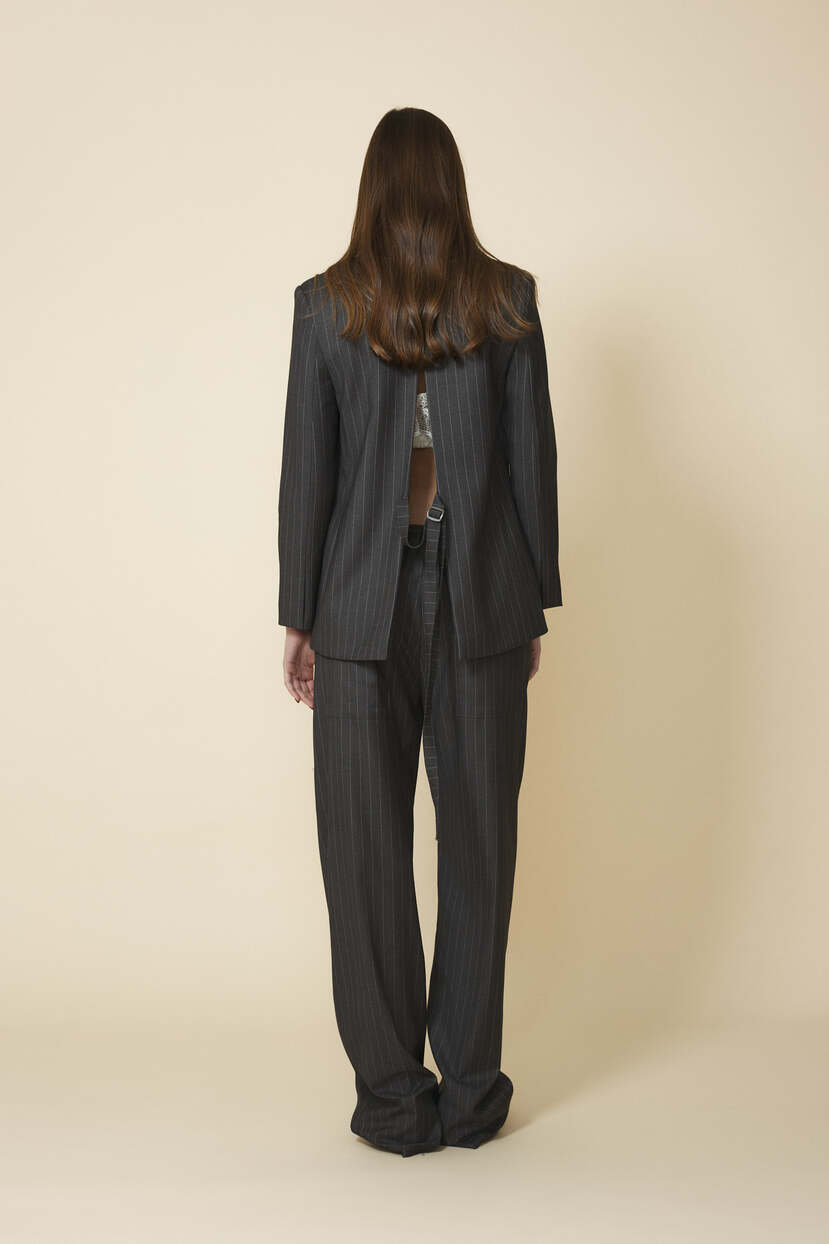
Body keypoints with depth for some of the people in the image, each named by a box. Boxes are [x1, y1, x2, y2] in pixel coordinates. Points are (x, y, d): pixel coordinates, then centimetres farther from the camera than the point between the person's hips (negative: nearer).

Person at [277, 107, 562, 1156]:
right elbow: (533, 455, 1)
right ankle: (471, 1092, 18)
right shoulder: (508, 298, 1)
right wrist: (533, 602, 9)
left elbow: (306, 468, -2)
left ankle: (395, 1100, 14)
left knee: (369, 849, 7)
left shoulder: (325, 303, -1)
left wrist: (300, 617, 5)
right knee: (478, 842, 9)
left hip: (365, 607, -1)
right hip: (484, 600, 1)